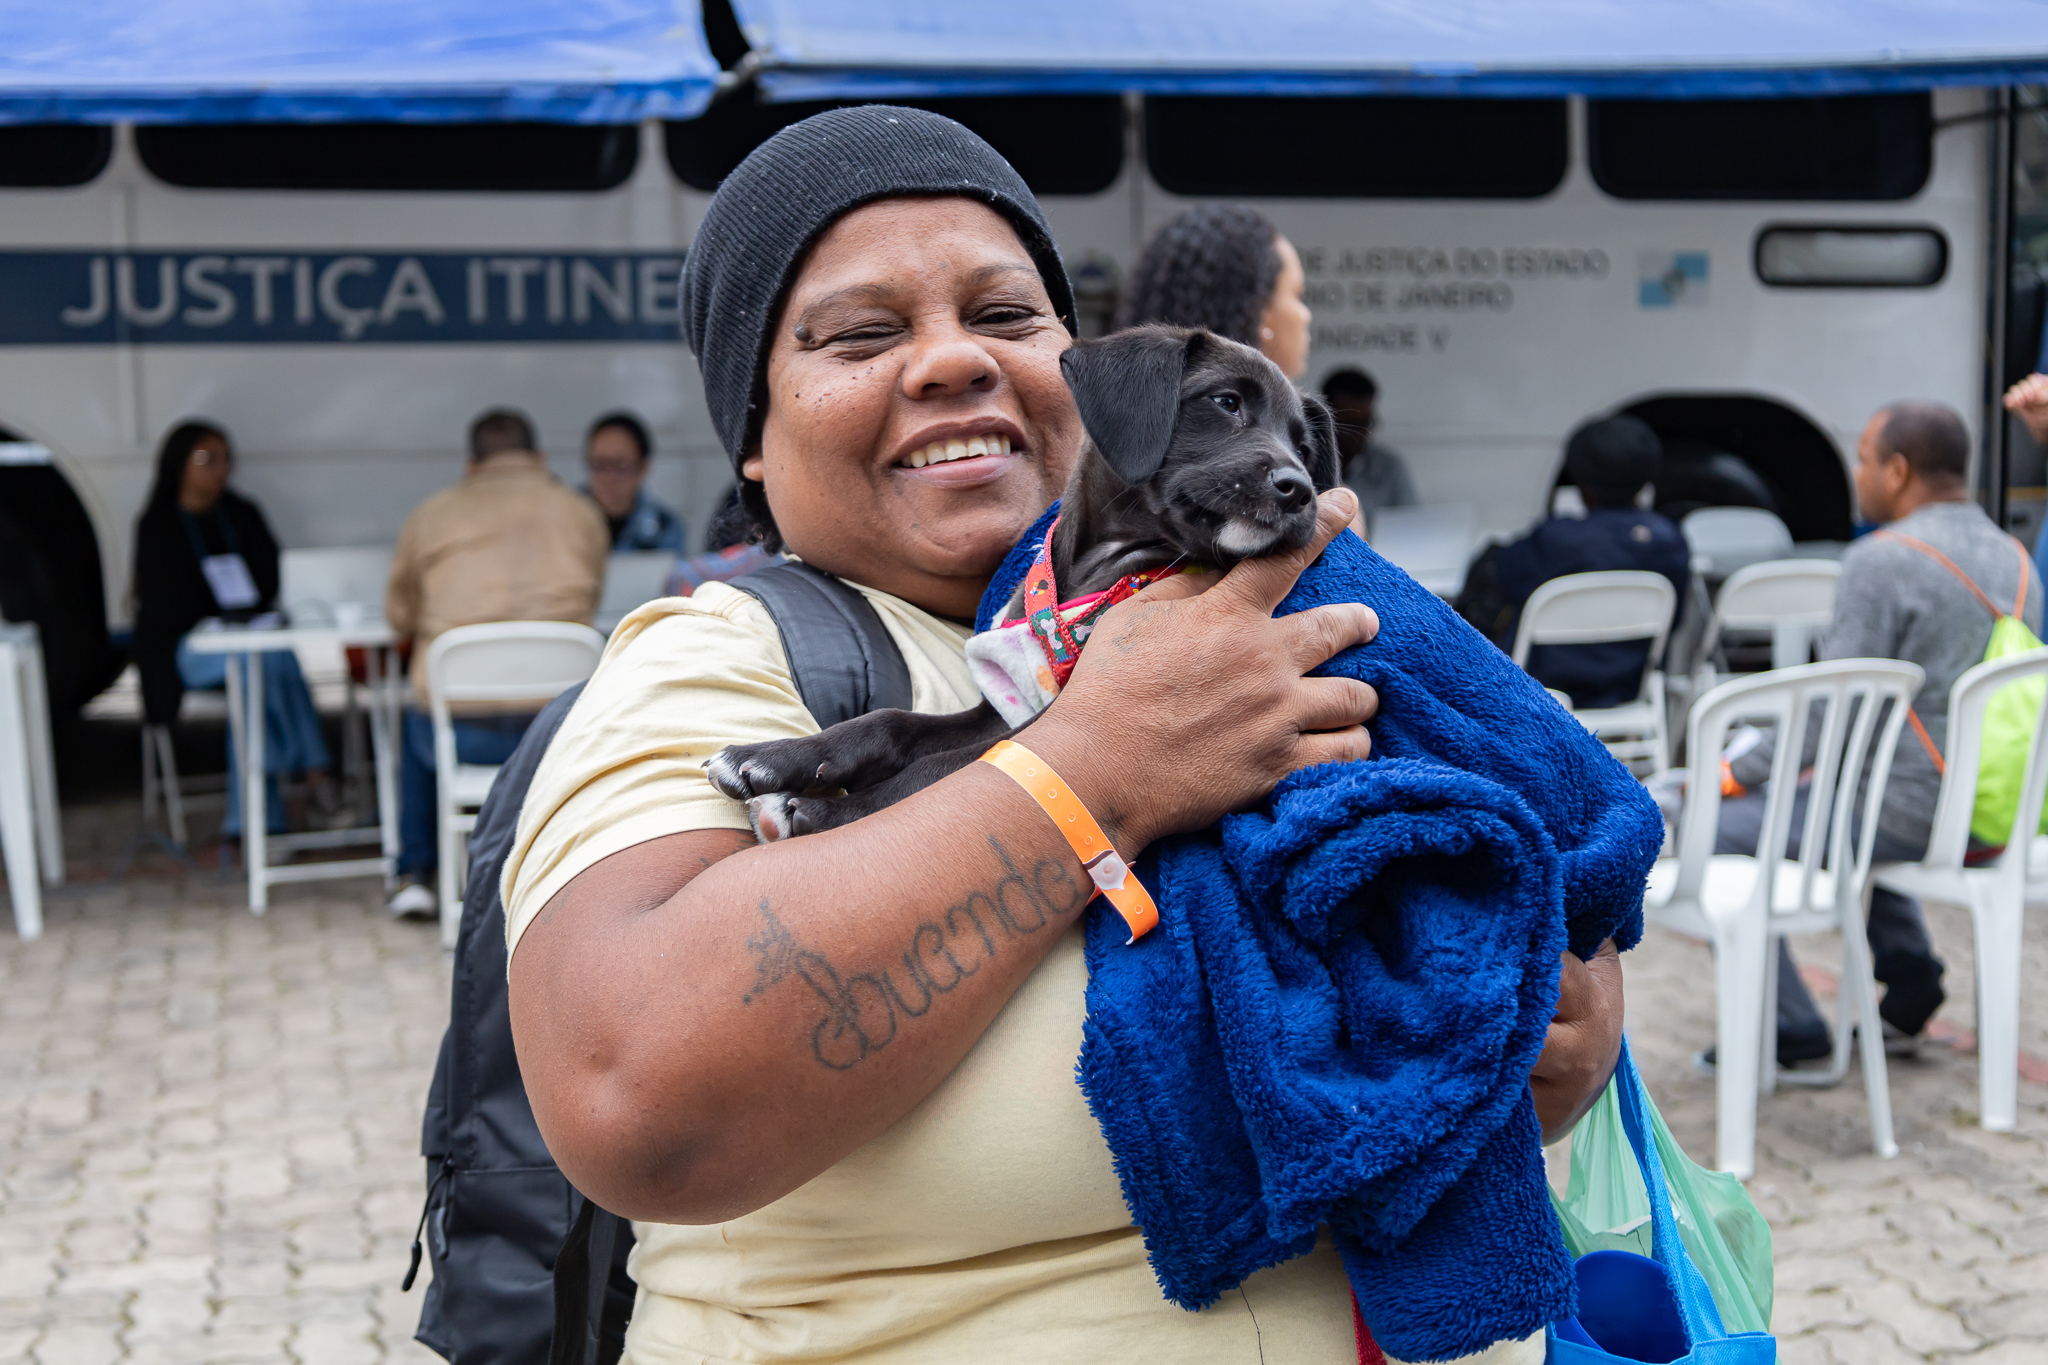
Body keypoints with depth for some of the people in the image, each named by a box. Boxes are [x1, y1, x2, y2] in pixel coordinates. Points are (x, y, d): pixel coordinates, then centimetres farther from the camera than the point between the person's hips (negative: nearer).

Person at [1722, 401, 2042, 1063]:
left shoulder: (1882, 559, -17)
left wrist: (1737, 772, -6)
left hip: (1912, 819, -9)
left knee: (1713, 827, 1)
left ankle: (1790, 1033, 5)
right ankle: (1909, 983, 27)